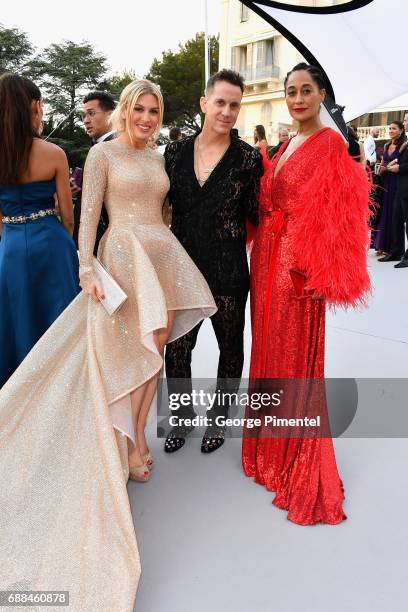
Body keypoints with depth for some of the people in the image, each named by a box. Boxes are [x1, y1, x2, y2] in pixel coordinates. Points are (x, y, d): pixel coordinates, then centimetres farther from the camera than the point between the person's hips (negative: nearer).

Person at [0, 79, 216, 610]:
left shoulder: (157, 158, 17)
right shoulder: (102, 154, 0)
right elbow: (89, 214, -6)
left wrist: (173, 257, 15)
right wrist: (87, 269, -15)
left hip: (163, 254, 6)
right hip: (124, 254, -6)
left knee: (155, 347, 6)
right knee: (126, 351, -2)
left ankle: (135, 436, 21)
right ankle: (127, 446, 13)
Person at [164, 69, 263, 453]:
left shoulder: (248, 158, -4)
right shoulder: (176, 152, 3)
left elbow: (256, 214, 0)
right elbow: (164, 205, 10)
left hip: (228, 271, -2)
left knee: (230, 348, 13)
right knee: (176, 348, 9)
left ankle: (217, 418, 38)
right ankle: (183, 417, 34)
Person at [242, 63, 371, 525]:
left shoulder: (330, 144, -8)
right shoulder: (286, 146, 16)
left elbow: (337, 213, -15)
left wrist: (318, 273, -19)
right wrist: (262, 252, 5)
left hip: (300, 264, -8)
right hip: (268, 257, 8)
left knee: (296, 356, 1)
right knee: (269, 348, 15)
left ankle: (300, 463, 19)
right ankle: (272, 444, 35)